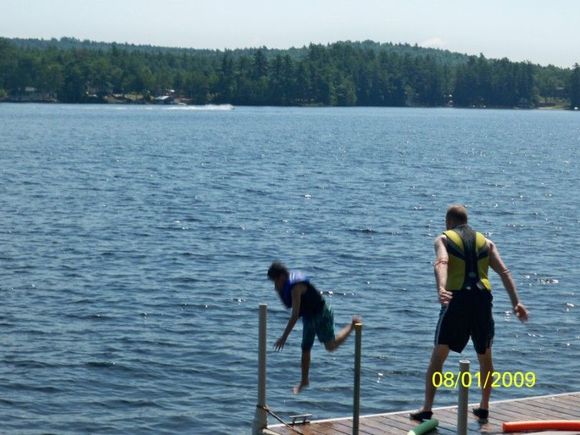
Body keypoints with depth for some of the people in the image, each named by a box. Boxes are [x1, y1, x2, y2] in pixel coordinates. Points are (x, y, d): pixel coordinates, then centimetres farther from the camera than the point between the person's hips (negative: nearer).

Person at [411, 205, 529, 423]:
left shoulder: (444, 239, 10)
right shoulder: (485, 242, 20)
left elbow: (441, 263, -13)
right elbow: (504, 272, 8)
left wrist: (441, 288, -30)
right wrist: (516, 302, 3)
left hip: (457, 298, -3)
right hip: (483, 298, 3)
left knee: (438, 355, 4)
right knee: (485, 356, 20)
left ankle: (427, 409, -2)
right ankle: (484, 408, 26)